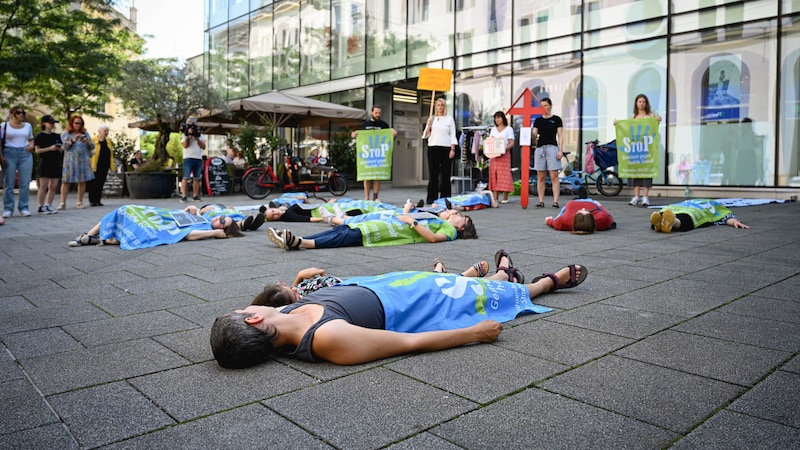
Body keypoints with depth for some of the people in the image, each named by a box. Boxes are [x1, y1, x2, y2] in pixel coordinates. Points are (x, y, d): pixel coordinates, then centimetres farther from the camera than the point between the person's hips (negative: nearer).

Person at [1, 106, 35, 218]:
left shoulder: (28, 126, 13)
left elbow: (31, 139, 21)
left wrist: (31, 145, -2)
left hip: (25, 154, 2)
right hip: (9, 154, -2)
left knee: (25, 183, 0)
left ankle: (23, 208, 5)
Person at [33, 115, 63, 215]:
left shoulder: (57, 136, 15)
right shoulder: (40, 136, -1)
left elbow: (61, 150, 19)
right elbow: (37, 150, -6)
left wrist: (60, 148, -3)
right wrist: (50, 148, -17)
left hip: (56, 163, 5)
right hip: (45, 163, -5)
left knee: (53, 186, 4)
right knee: (44, 186, -5)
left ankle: (48, 205, 12)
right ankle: (41, 206, 2)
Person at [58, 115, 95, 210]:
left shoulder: (85, 133, 15)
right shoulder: (66, 134, 9)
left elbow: (92, 146, 8)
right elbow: (64, 146, -4)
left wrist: (86, 141, -11)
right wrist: (73, 140, -20)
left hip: (83, 160, 2)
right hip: (70, 160, -2)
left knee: (82, 181, 1)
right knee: (66, 181, -5)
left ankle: (79, 202, 8)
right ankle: (63, 203, -4)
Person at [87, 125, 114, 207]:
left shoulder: (108, 141, 13)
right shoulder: (93, 141, -7)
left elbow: (111, 154, 16)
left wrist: (112, 166, 12)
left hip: (104, 167, 6)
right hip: (95, 166, -5)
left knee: (101, 184, 8)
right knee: (94, 184, -1)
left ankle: (97, 200, 14)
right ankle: (92, 200, 7)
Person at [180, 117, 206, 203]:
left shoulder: (200, 135, 15)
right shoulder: (185, 135, 7)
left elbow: (203, 147, 4)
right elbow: (185, 145, -9)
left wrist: (197, 139, -7)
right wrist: (189, 136, -12)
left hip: (198, 159, 3)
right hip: (188, 158, -3)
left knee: (197, 178, 4)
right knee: (186, 177, -9)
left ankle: (195, 195, 11)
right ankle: (183, 196, -12)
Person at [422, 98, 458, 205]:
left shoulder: (449, 119, 7)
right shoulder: (431, 118, 12)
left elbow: (453, 135, 4)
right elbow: (425, 135, 11)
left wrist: (452, 149, -6)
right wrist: (428, 126, -7)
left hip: (445, 148, -1)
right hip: (433, 148, 2)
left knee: (445, 174, -1)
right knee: (433, 174, 0)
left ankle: (445, 198, 3)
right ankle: (432, 198, 4)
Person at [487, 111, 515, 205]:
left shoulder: (509, 129, 6)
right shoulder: (493, 129, 20)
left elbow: (512, 143, -2)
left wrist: (506, 148, -21)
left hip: (504, 154, -4)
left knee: (504, 175, -8)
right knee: (494, 175, 0)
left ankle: (505, 198, -7)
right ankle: (496, 197, 3)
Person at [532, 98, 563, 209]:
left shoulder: (556, 119, 4)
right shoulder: (538, 120, 13)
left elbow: (560, 136, 2)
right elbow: (534, 136, 8)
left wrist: (560, 150, -8)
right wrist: (529, 131, -13)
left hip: (552, 148, -3)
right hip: (540, 148, 4)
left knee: (554, 177, -7)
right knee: (540, 177, 3)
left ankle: (555, 201, -8)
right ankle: (541, 201, 6)